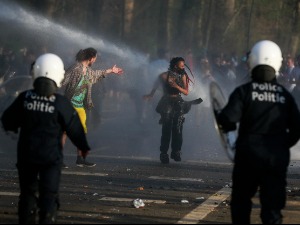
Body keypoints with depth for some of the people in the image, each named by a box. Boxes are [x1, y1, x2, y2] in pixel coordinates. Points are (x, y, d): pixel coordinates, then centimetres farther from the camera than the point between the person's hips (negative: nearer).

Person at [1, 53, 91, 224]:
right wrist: (84, 147, 9)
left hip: (26, 154, 3)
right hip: (51, 156, -3)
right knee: (49, 196, 0)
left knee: (28, 193, 16)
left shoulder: (24, 98, -7)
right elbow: (74, 128, -8)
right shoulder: (61, 103, -15)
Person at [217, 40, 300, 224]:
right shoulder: (285, 95, 2)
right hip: (278, 158, 2)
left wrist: (228, 126, 4)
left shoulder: (244, 91, -8)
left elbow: (228, 119, -18)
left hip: (249, 155, -2)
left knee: (241, 201, 16)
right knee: (273, 207, 3)